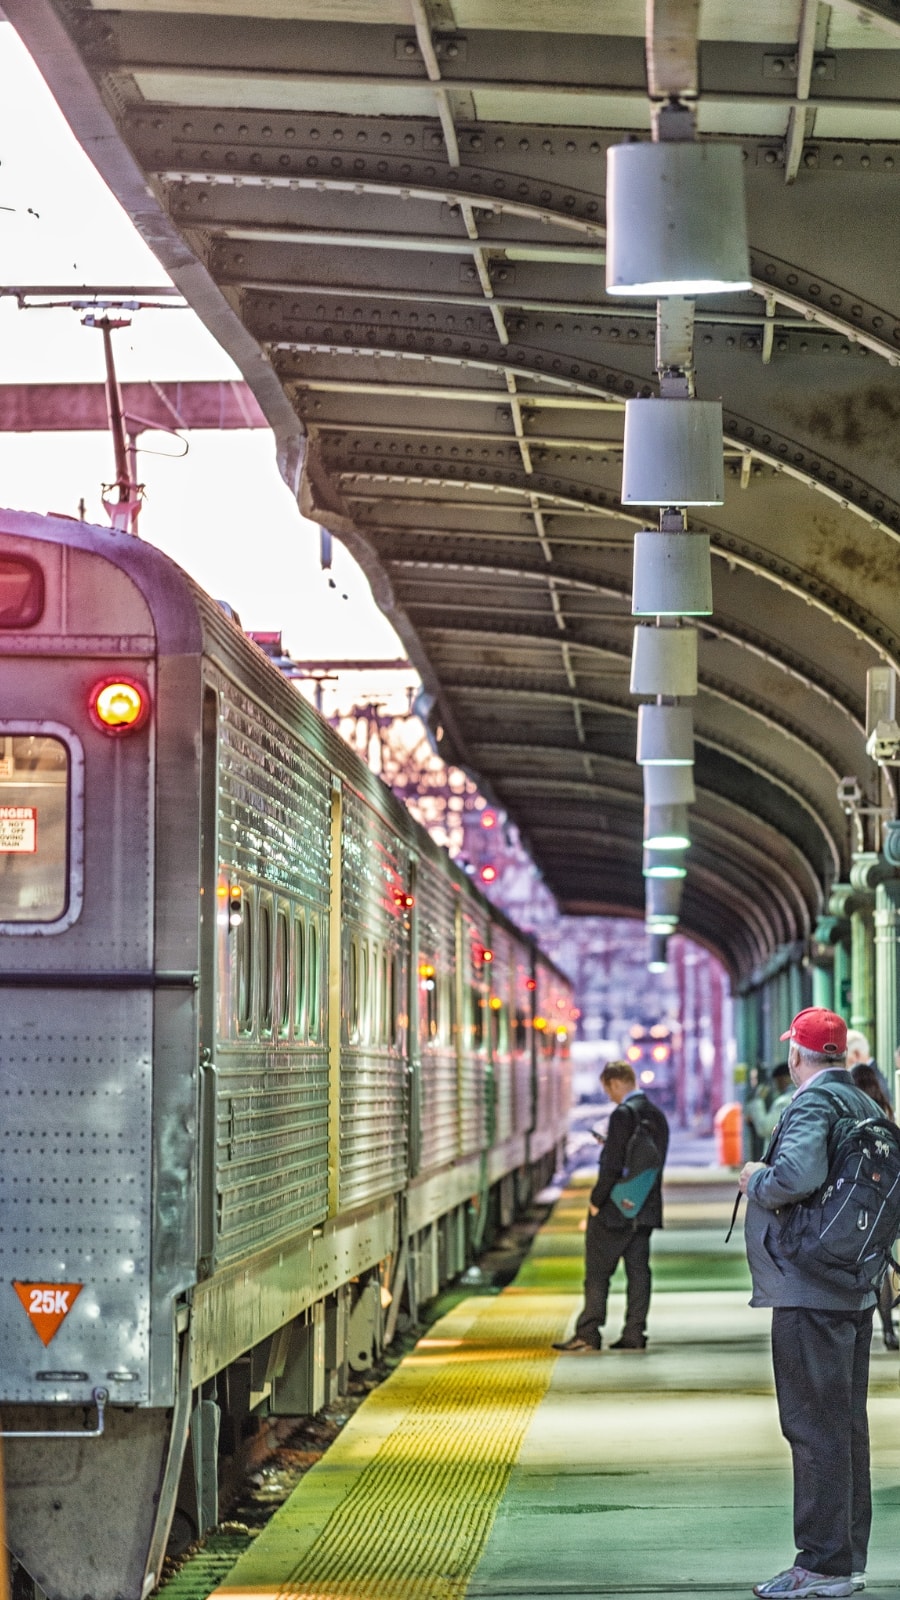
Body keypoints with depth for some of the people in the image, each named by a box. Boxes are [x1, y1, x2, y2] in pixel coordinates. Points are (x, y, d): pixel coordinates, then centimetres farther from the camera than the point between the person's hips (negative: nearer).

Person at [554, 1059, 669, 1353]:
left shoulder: (623, 1114, -16)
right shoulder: (657, 1114, 10)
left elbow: (613, 1164, -20)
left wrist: (596, 1200, -12)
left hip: (616, 1208, -8)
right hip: (646, 1209, 8)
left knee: (597, 1271, -1)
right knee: (638, 1271, 8)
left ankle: (588, 1334, -1)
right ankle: (634, 1334, 8)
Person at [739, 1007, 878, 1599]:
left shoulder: (813, 1104, -15)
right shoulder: (864, 1106, 14)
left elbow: (797, 1176, -31)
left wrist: (756, 1180, -13)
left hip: (810, 1295, -9)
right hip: (856, 1290, 10)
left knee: (816, 1429, -6)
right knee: (847, 1426, 14)